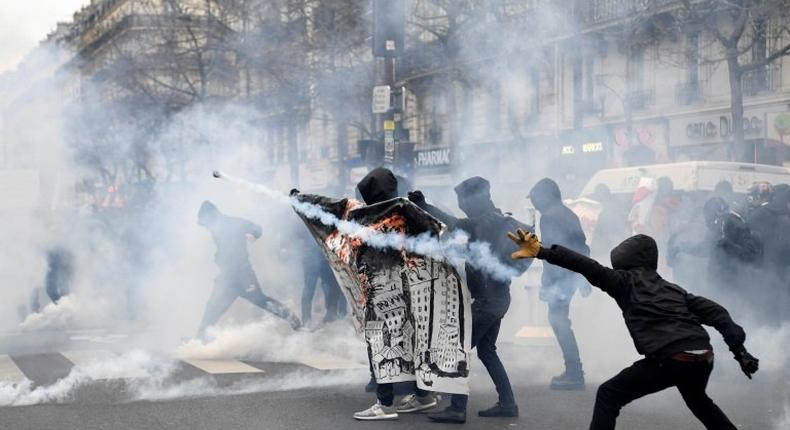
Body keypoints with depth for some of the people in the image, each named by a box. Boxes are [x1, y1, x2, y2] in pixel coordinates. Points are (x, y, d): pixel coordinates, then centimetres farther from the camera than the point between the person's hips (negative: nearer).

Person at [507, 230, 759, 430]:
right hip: (703, 357, 7)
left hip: (670, 359, -7)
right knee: (697, 400, 38)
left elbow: (587, 267, -3)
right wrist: (739, 349, 16)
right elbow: (714, 312, 19)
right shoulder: (672, 288, 27)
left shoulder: (626, 281, 10)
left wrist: (542, 252, -10)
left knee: (609, 395, 6)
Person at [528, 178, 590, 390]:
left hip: (561, 275, -9)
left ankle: (574, 374, -8)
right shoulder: (567, 213, 19)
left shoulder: (549, 216, -10)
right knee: (559, 319, 13)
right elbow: (581, 246, 21)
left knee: (558, 319, -7)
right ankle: (574, 372, 16)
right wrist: (583, 278, 23)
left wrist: (546, 284, -21)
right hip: (573, 274, 9)